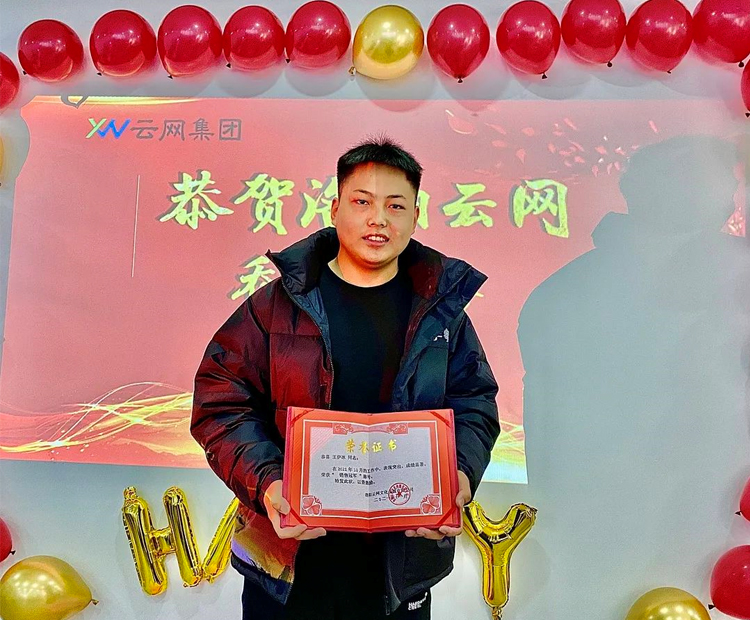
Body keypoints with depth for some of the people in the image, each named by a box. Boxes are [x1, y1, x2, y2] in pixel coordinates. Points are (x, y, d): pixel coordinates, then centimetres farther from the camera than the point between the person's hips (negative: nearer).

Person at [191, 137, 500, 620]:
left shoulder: (440, 307, 1)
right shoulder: (279, 302, -5)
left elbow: (475, 402, 5)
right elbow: (221, 402, -5)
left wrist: (461, 475, -13)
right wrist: (265, 484, -19)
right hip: (293, 547, -1)